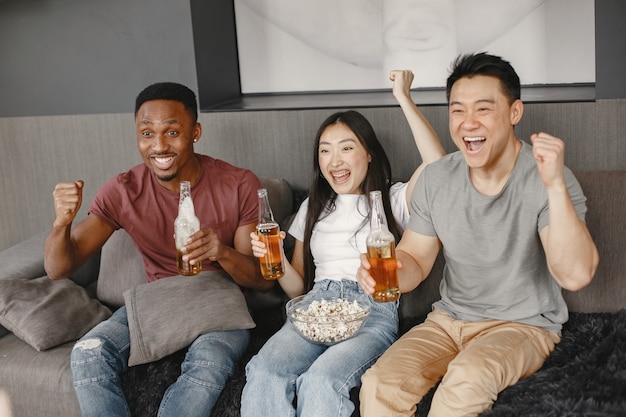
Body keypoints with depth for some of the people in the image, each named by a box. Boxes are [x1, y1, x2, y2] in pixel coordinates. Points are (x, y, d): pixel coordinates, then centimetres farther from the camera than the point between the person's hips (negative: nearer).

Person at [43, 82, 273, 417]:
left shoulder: (240, 185, -11)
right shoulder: (123, 191, -6)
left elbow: (263, 279, -8)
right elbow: (58, 269, -5)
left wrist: (223, 253, -32)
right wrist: (62, 222, -28)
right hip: (156, 302, 2)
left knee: (209, 361, -35)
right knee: (87, 354, -25)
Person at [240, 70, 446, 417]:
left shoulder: (393, 200, 11)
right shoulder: (313, 208, 23)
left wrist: (404, 98, -7)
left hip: (373, 310, -3)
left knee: (320, 381, -35)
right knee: (263, 372, -30)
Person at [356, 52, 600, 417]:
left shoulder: (547, 179, -17)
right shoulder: (436, 179, -2)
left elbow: (575, 275, -28)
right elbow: (415, 259, 4)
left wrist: (555, 185, -39)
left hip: (524, 325, -3)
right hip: (449, 319, 3)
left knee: (467, 376, -34)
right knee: (379, 386, -23)